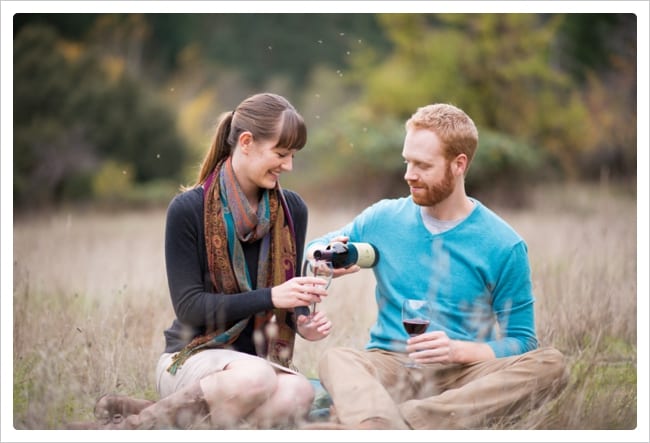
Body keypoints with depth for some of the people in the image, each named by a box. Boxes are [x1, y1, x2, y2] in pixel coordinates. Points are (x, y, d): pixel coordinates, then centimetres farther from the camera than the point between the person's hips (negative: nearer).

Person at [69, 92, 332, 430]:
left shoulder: (292, 210, 5)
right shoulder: (188, 209, -8)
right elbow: (189, 306, -12)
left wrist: (301, 322, -9)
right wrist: (269, 297, -22)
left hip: (261, 359, 4)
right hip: (192, 356, -4)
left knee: (297, 392, -34)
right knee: (255, 377, -40)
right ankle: (134, 425, -18)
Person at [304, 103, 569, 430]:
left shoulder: (503, 246, 0)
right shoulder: (383, 219, 9)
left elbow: (520, 343, 0)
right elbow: (313, 248, 22)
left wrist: (459, 351, -19)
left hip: (463, 376, -1)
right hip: (390, 367, 2)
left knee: (550, 365, -31)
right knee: (337, 359, -30)